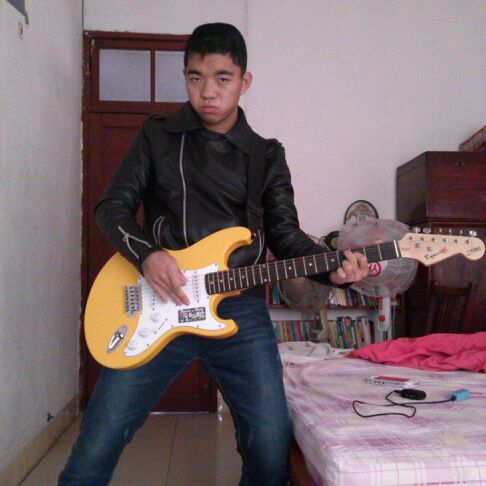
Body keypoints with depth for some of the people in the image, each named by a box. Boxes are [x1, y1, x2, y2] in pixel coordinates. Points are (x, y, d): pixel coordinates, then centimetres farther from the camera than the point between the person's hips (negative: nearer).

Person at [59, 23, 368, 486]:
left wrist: (331, 268, -12)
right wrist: (146, 253, -14)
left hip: (238, 308, 1)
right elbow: (112, 204, 5)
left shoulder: (267, 156, 10)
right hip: (157, 303, 0)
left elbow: (285, 234, 7)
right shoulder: (158, 135, 8)